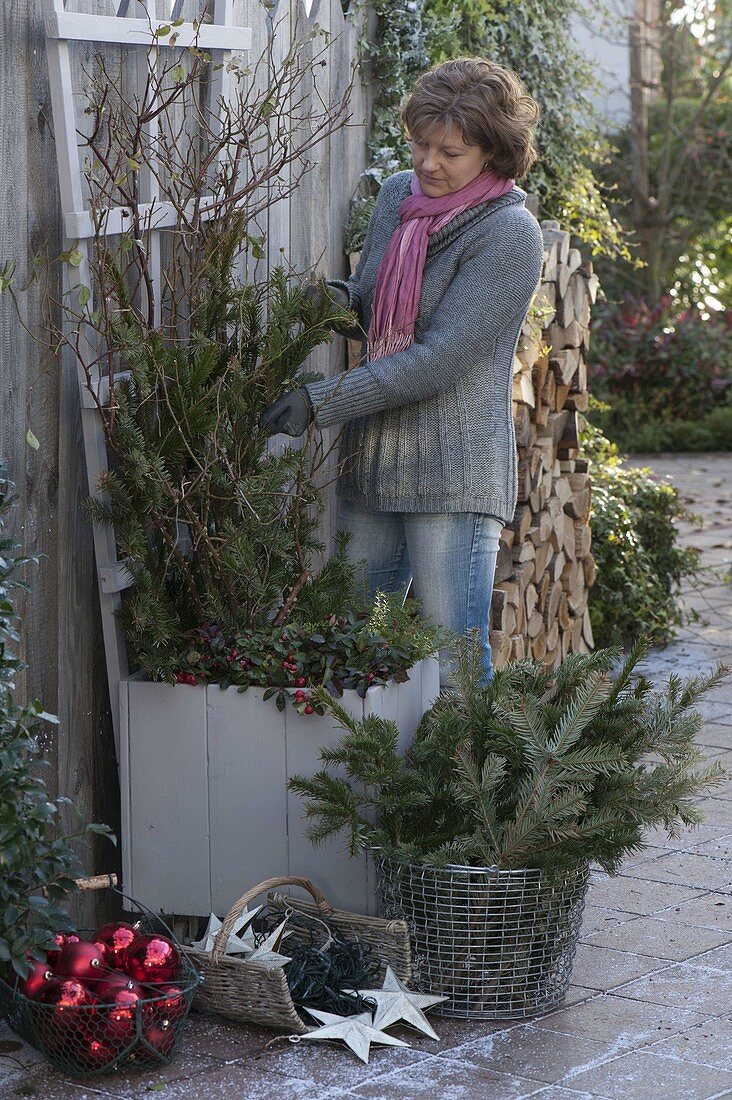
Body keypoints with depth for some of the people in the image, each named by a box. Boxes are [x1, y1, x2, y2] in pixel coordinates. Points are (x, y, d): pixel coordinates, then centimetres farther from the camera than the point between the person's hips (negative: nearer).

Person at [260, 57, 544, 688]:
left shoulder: (510, 235, -12)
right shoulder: (398, 194, 9)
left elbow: (439, 360, -19)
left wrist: (321, 402, -21)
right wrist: (345, 299, -1)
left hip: (453, 475, -7)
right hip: (370, 462, 7)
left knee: (453, 670, -3)